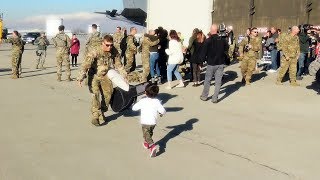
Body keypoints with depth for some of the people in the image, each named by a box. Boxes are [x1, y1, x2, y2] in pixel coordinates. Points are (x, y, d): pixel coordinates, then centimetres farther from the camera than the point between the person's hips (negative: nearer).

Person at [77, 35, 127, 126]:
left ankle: (102, 113, 21)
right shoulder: (94, 52, -26)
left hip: (105, 75, 5)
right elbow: (86, 65, -31)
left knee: (108, 93, 1)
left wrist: (124, 75, 6)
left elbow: (118, 65, 5)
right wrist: (80, 78, -39)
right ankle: (95, 116, -16)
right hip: (94, 76, -5)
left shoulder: (114, 52, -9)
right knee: (96, 94, -20)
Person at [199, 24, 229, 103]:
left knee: (207, 80, 13)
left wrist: (203, 59, 7)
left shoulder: (208, 41, -14)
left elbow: (203, 52, -11)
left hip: (211, 64, -2)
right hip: (221, 64, 2)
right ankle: (215, 98, 6)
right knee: (218, 81, 6)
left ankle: (204, 96, 23)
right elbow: (227, 50, 6)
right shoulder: (223, 40, -3)